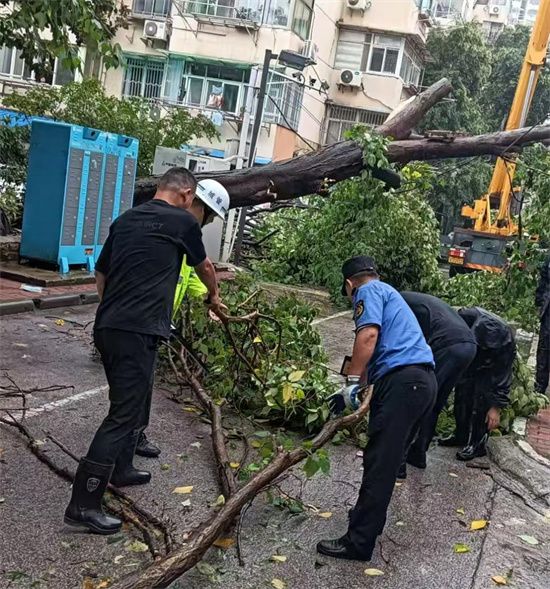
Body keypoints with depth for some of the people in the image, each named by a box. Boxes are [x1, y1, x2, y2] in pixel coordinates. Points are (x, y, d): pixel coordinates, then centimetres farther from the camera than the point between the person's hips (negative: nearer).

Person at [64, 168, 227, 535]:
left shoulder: (125, 220, 16)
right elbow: (205, 267, 16)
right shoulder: (183, 222, -1)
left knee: (133, 402, 24)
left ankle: (121, 470, 40)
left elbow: (101, 272, 21)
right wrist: (214, 295, 36)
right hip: (137, 332, -8)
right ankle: (84, 505, -2)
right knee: (124, 414, -4)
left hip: (107, 326, 8)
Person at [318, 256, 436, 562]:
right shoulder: (388, 293, 32)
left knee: (380, 463, -7)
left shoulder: (368, 291, 3)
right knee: (387, 459, 19)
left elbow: (368, 335, -15)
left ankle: (359, 542, -3)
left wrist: (352, 381, -9)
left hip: (403, 381, -10)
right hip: (423, 381, 10)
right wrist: (359, 384, 37)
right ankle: (371, 516, 32)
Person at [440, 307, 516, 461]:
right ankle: (461, 435, 19)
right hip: (472, 357, 4)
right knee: (462, 390, 2)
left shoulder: (504, 343, -40)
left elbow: (502, 377, -28)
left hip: (496, 362, -4)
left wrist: (496, 407, -27)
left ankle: (478, 443, -4)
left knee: (482, 396, -16)